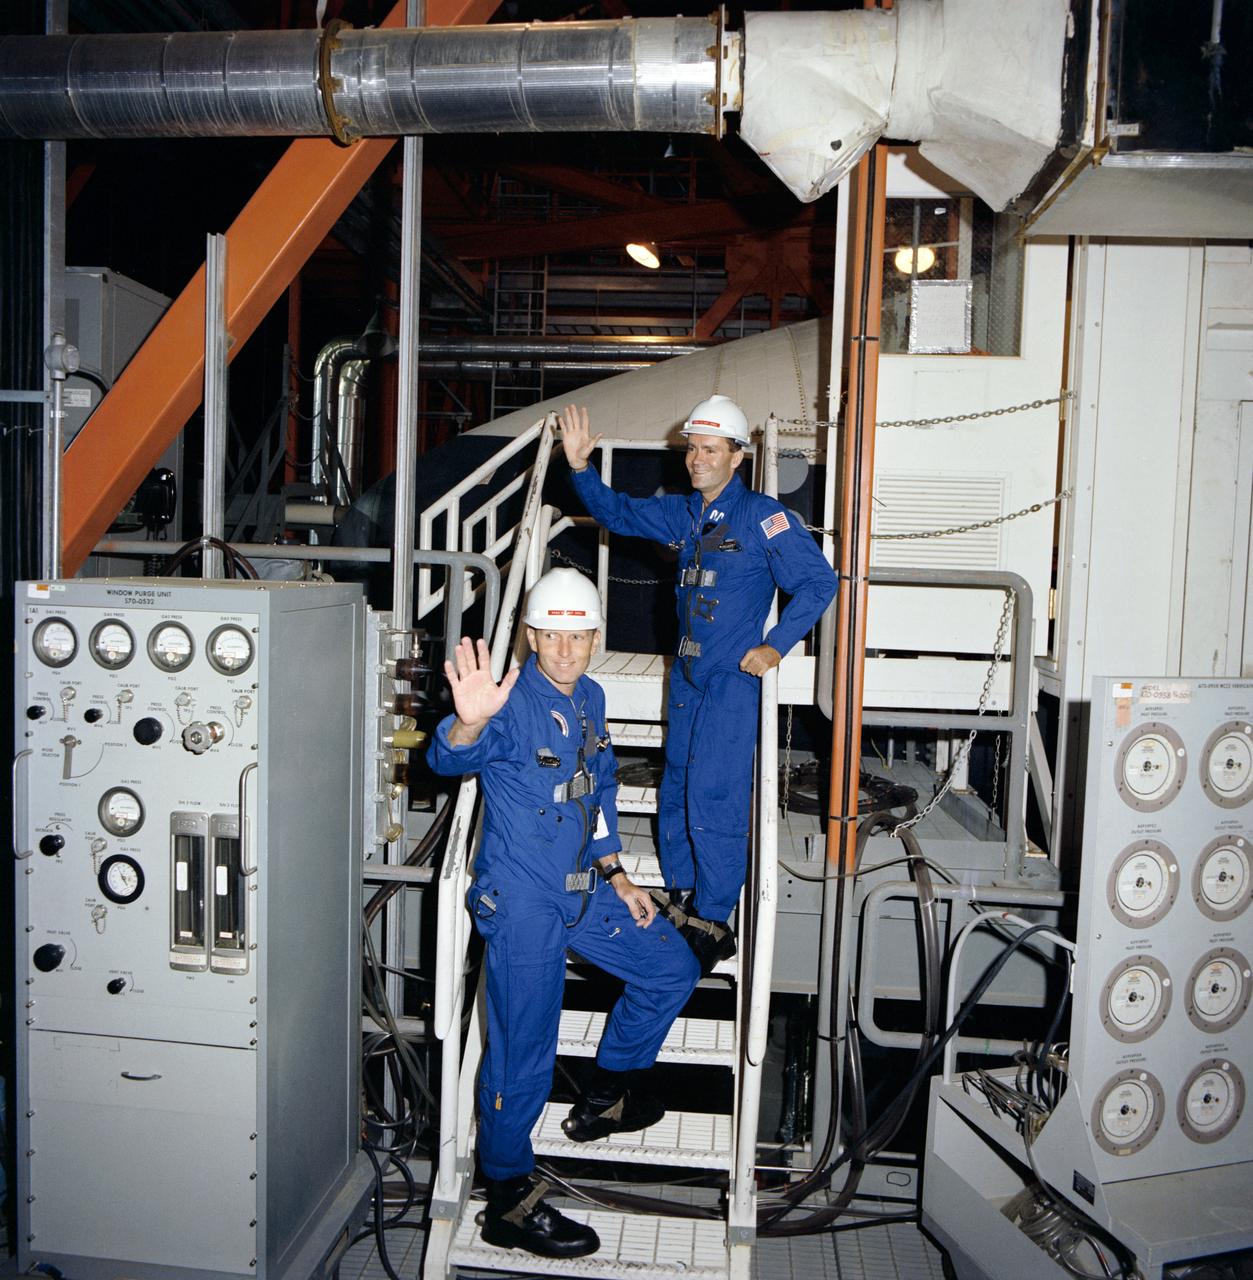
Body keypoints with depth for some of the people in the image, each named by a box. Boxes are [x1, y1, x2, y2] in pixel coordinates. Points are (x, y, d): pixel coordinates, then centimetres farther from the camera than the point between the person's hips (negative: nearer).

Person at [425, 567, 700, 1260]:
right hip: (522, 901, -8)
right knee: (522, 1052, 0)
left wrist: (615, 873, 13)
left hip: (585, 891, 8)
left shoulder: (591, 698, 6)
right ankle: (508, 1201, 21)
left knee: (672, 970, 16)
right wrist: (468, 723, -62)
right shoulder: (512, 705, -19)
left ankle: (602, 1097, 33)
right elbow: (451, 758, -40)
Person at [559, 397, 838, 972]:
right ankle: (681, 905, 29)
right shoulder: (680, 514, 9)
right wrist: (581, 469, 7)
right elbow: (617, 513, 22)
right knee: (676, 792, 14)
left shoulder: (763, 517, -10)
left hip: (733, 677, -7)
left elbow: (819, 582, -8)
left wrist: (775, 645, -13)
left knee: (713, 802, -8)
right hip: (686, 675, 7)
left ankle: (713, 926, 5)